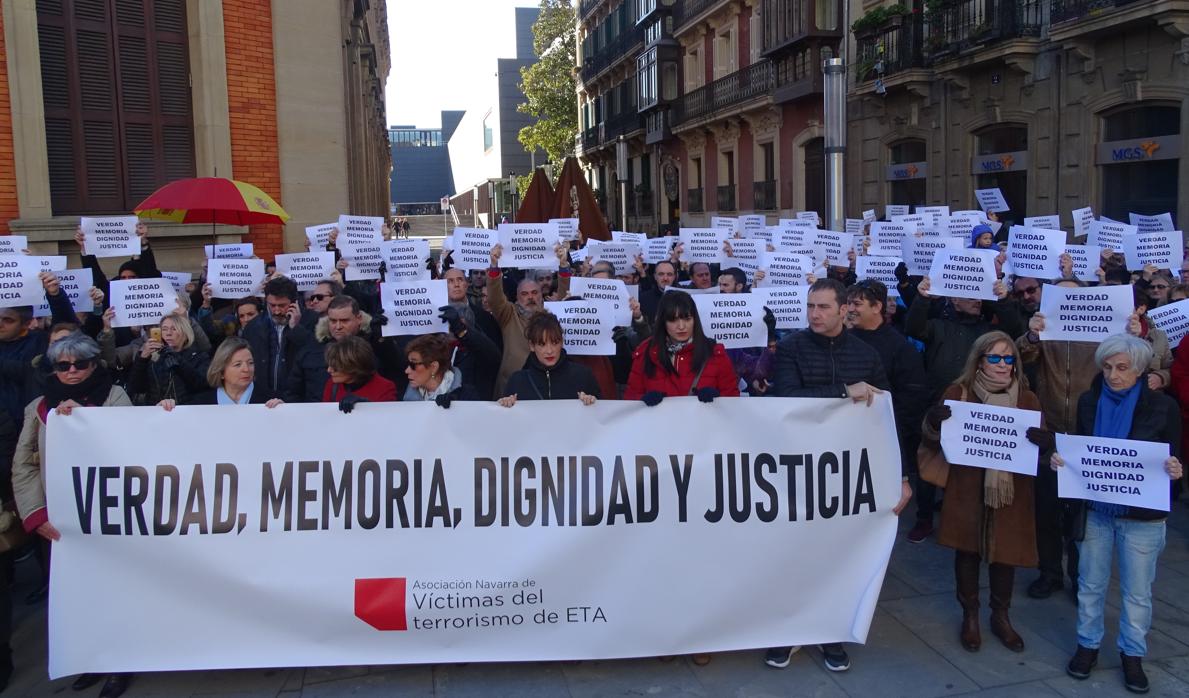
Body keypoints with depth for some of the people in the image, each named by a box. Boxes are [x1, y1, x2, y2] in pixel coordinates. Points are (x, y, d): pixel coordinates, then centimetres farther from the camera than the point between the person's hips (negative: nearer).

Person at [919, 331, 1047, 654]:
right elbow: (931, 443, -3)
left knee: (1006, 552, 10)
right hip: (967, 489, -1)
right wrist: (933, 421, -25)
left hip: (1010, 491, 2)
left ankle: (1001, 616, 31)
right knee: (967, 551, 9)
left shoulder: (1027, 399, 2)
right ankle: (970, 616, 27)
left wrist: (1039, 442, -24)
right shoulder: (959, 393, -3)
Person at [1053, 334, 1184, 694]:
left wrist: (1174, 471, -25)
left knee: (1137, 592, 11)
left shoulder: (1162, 406, -9)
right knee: (1090, 584, 14)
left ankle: (1132, 655, 29)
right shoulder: (1089, 401, -2)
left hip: (1142, 515, -2)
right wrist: (1062, 459, -14)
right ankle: (1088, 646, 31)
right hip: (1094, 509, 2)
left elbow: (1174, 460, -3)